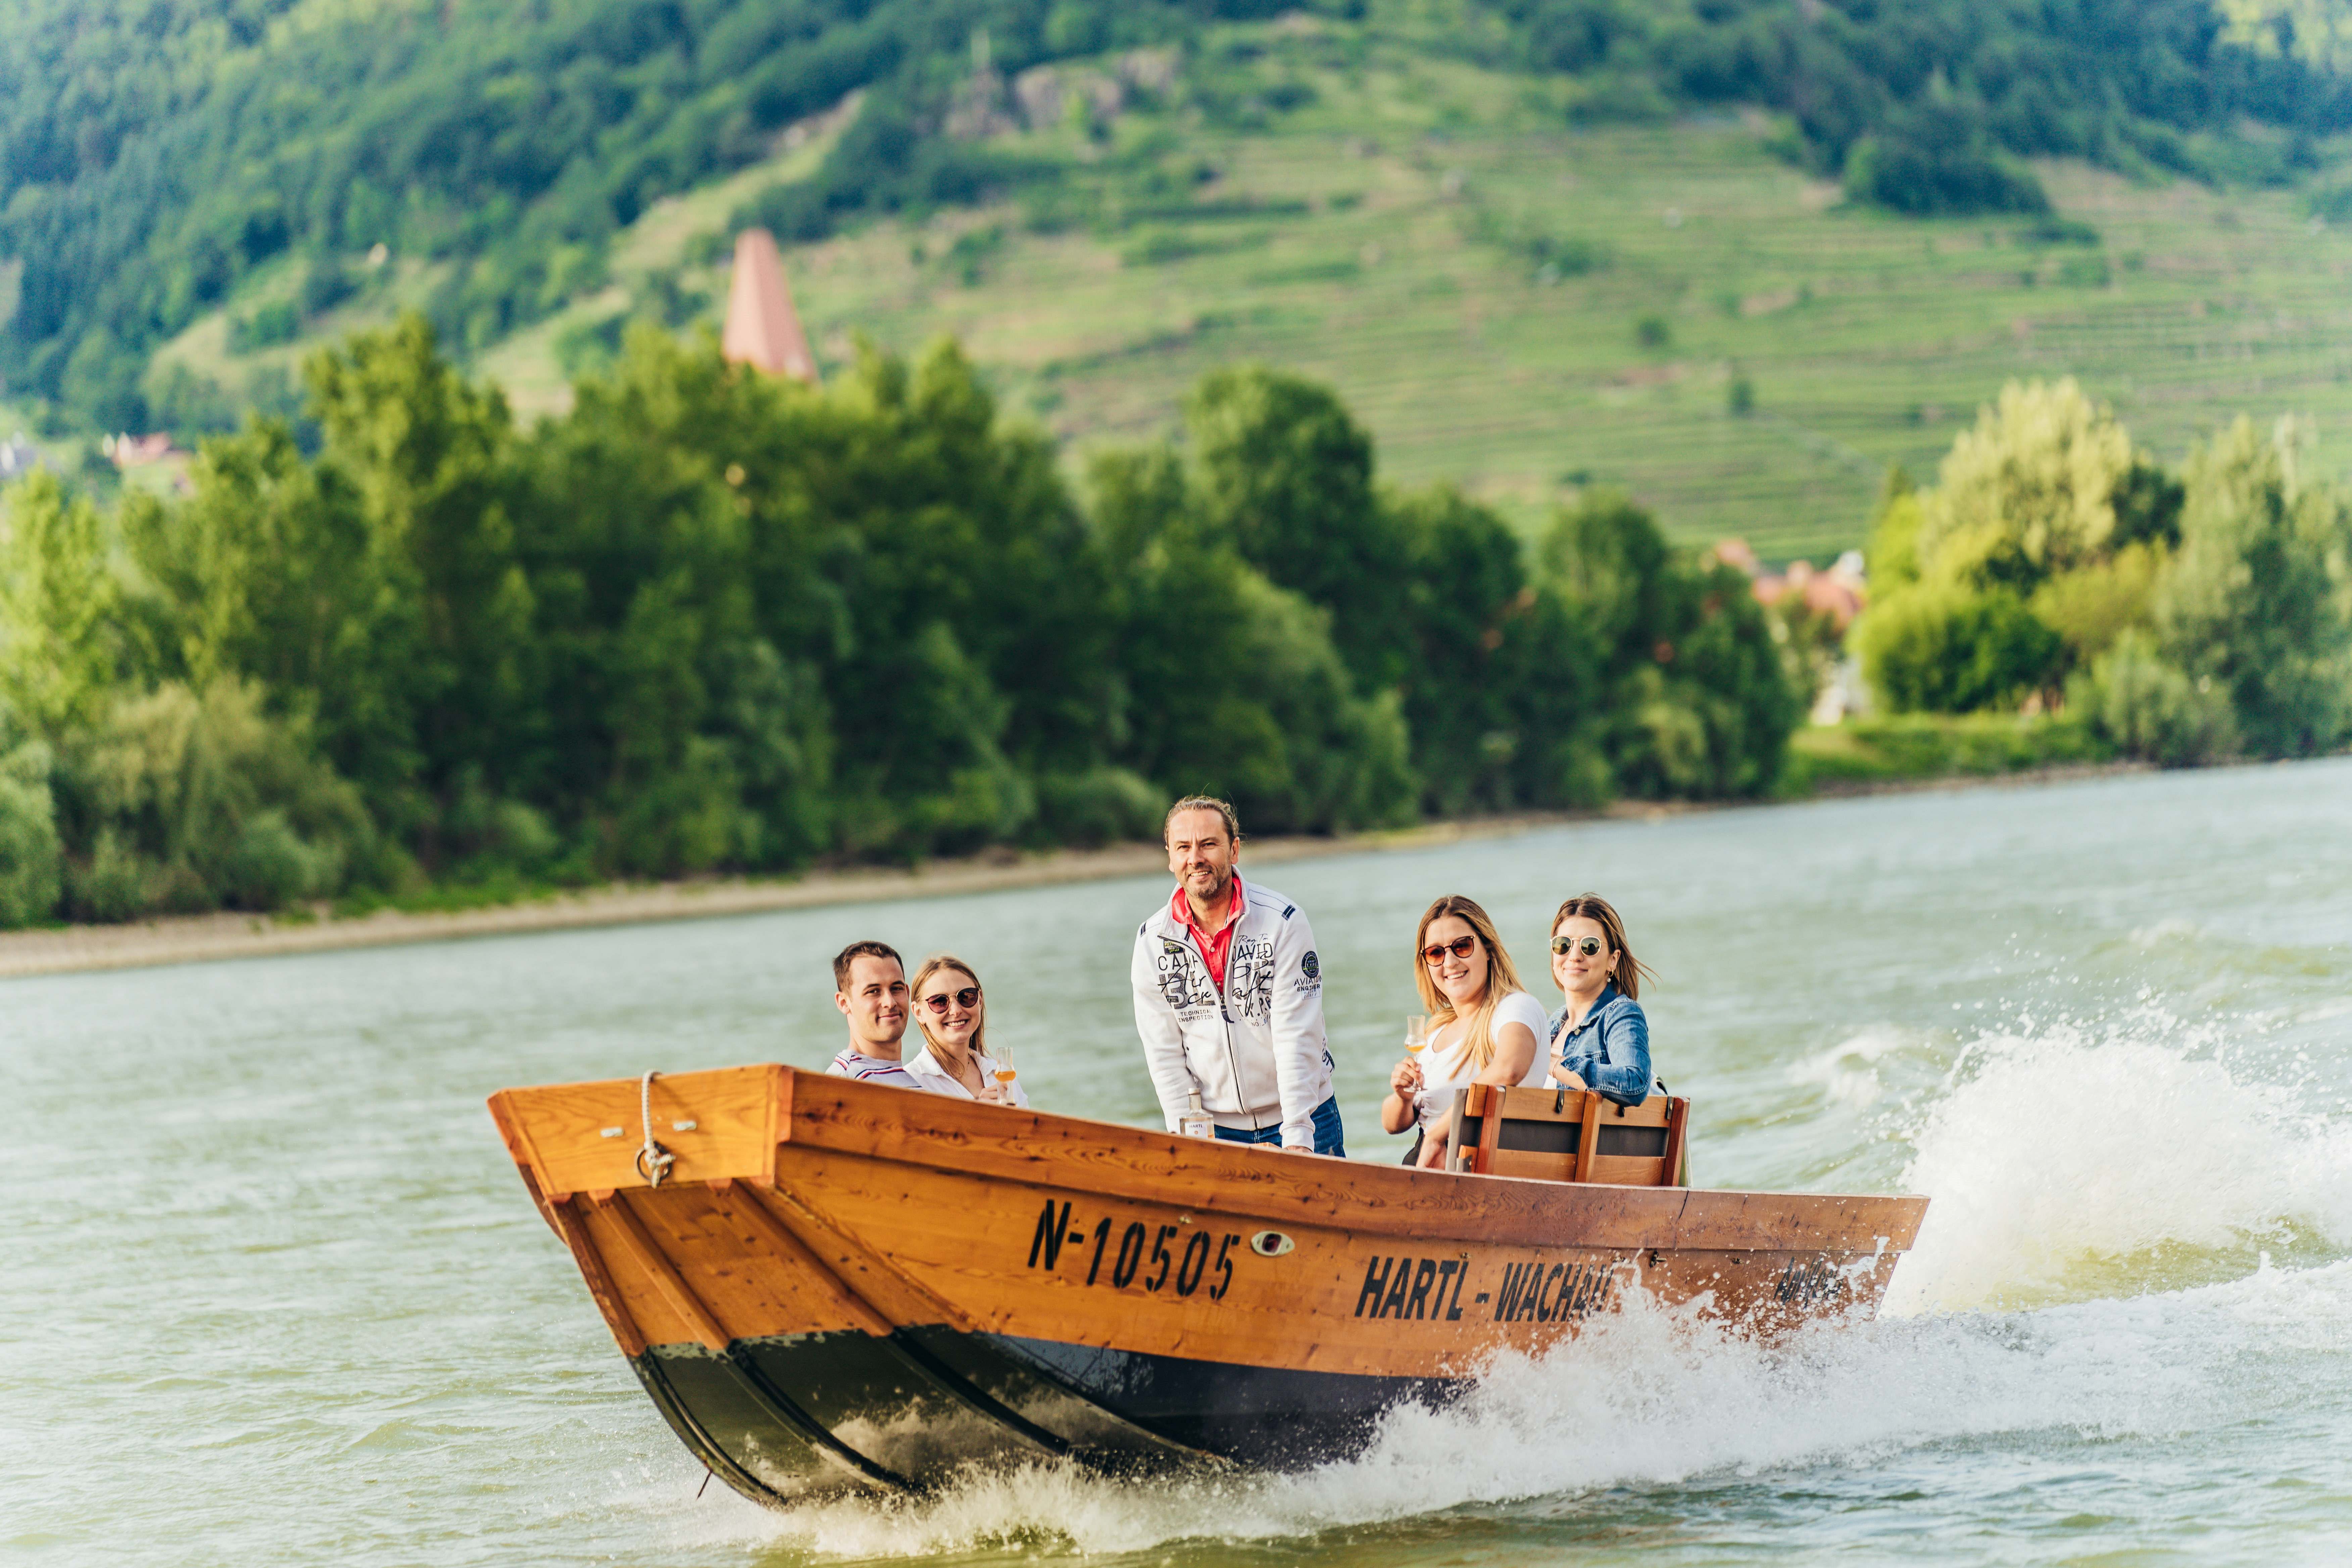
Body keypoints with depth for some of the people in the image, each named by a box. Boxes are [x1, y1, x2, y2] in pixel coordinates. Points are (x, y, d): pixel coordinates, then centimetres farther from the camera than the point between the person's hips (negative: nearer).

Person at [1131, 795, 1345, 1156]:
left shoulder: (1283, 921, -10)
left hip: (1301, 1120, -2)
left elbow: (1297, 1037, -14)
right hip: (1214, 1127, 2)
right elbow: (1163, 1050, -1)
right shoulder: (1152, 940, -2)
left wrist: (1297, 1139, -19)